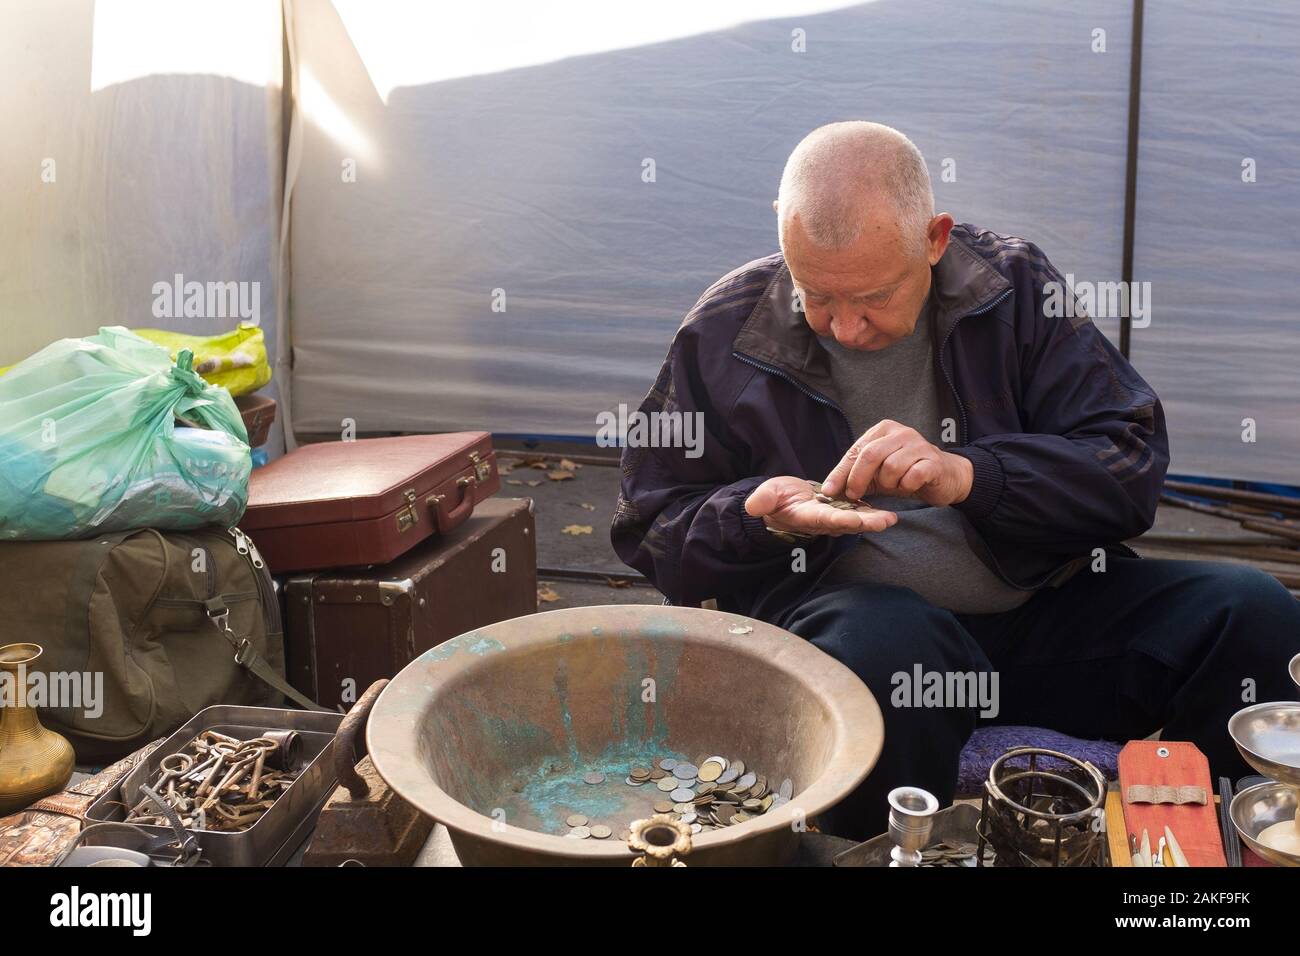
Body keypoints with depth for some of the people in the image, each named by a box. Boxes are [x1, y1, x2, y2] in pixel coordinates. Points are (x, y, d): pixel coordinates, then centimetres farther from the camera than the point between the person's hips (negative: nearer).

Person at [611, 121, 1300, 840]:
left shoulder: (1013, 283, 2)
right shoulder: (725, 333, 0)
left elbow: (1134, 466, -3)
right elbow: (649, 533, 6)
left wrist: (969, 475, -20)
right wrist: (760, 519, -17)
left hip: (1040, 600, 3)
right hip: (834, 612, -2)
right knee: (885, 645, -38)